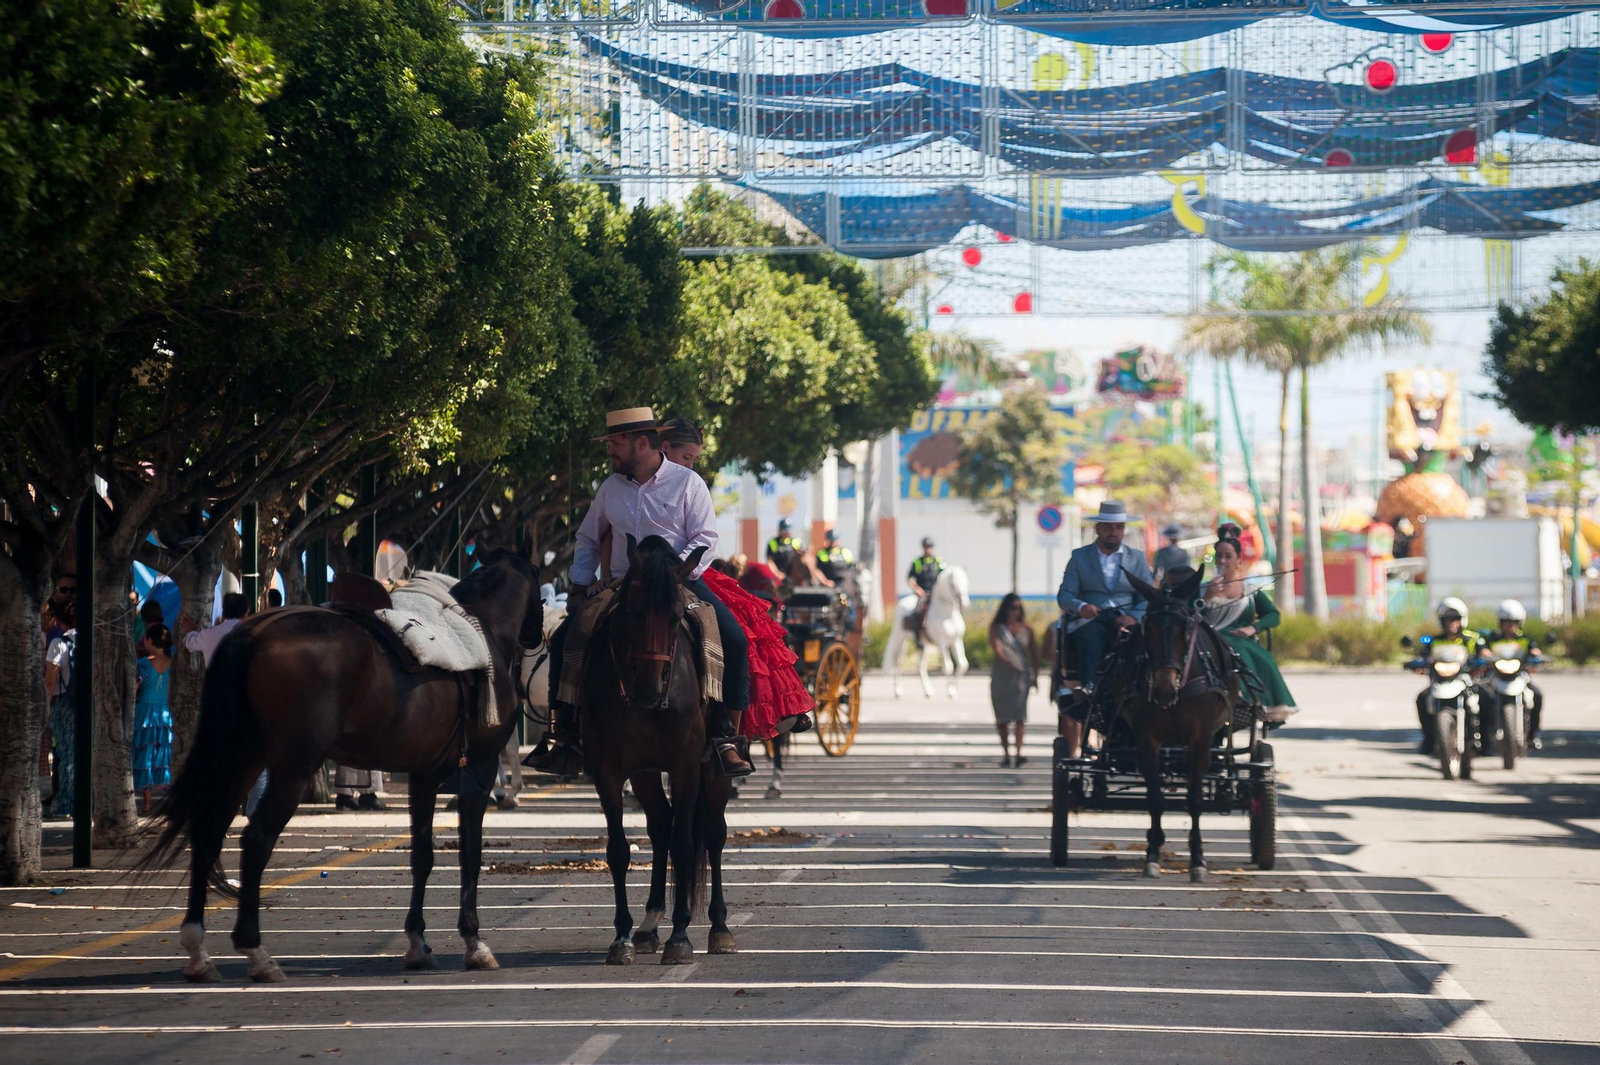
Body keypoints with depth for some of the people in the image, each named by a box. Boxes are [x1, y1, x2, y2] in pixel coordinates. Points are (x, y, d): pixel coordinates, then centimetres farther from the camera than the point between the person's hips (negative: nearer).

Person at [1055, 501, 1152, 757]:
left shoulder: (1138, 558, 21)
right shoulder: (1079, 557, 17)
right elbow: (1064, 594, 8)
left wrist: (1134, 617, -11)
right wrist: (1080, 606, -15)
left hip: (1126, 621, 1)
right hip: (1090, 620, 0)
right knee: (1091, 640, -35)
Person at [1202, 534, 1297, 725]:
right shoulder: (1205, 588, 13)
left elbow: (1274, 616, 6)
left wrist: (1253, 628, -12)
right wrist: (1208, 598, -13)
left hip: (1245, 643, 2)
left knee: (1264, 664, -33)